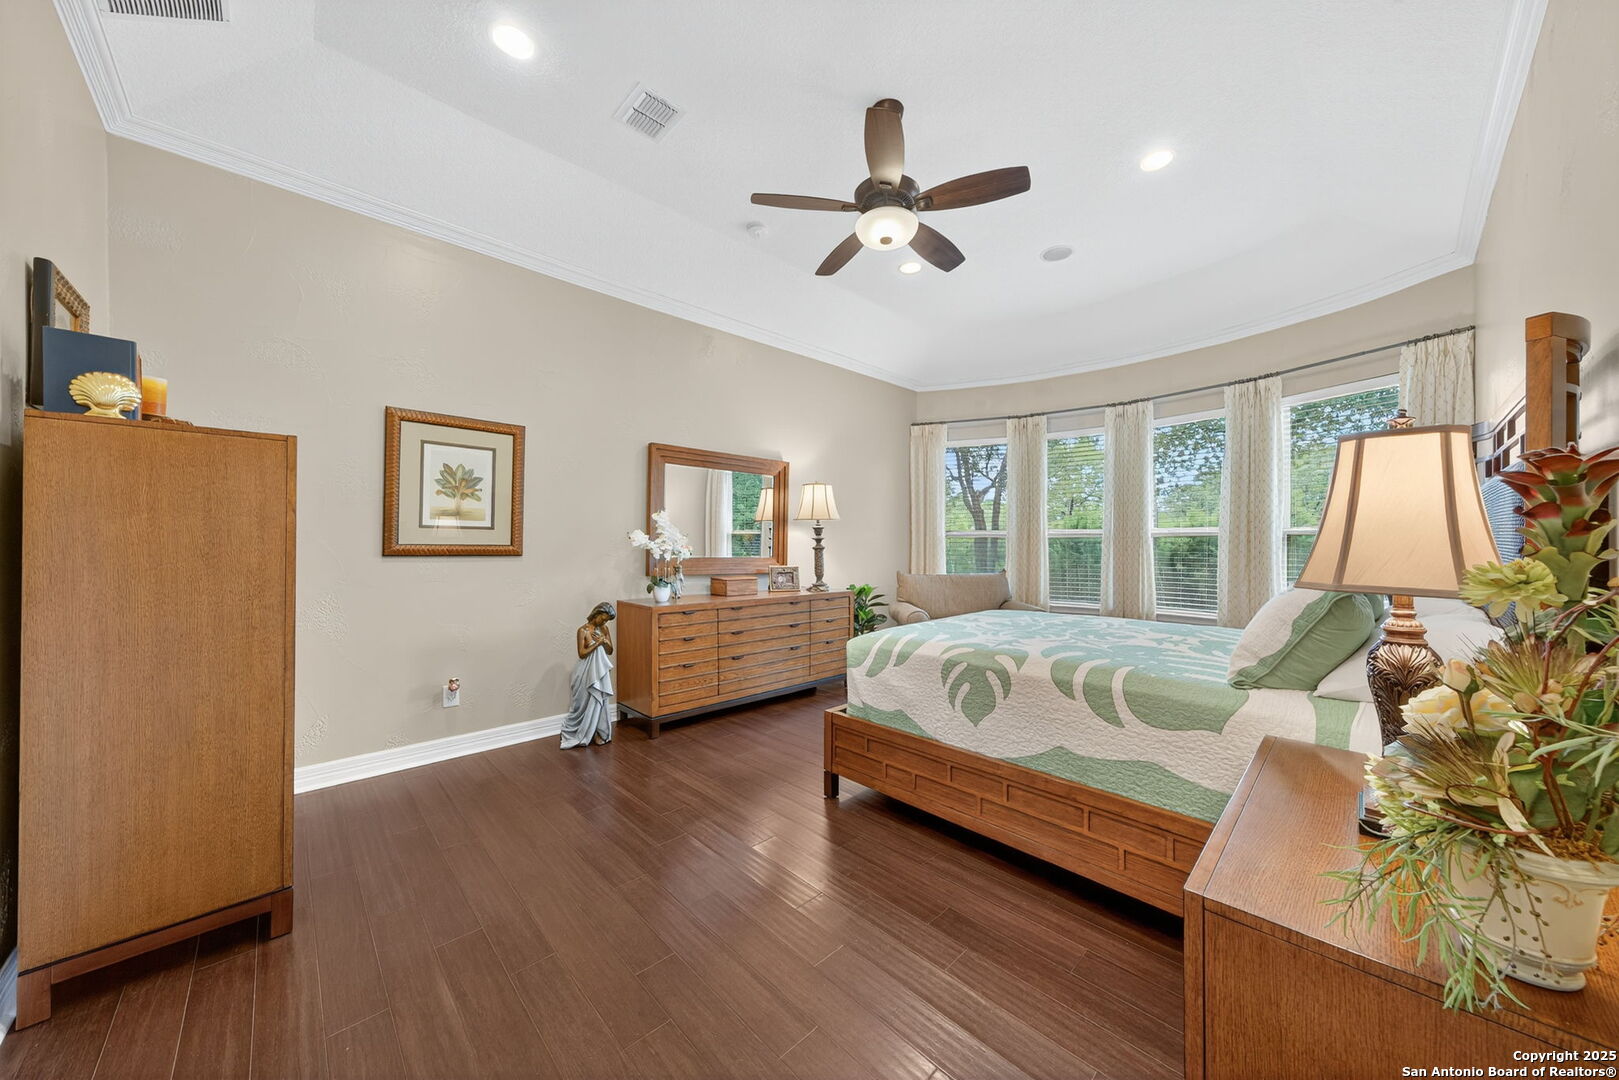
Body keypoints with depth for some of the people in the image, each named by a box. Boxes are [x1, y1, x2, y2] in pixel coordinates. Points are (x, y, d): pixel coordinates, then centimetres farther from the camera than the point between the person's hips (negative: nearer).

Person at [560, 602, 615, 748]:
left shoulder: (604, 629, 3)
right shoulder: (583, 630, -13)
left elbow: (610, 651, 6)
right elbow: (582, 654, -17)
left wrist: (604, 641, -13)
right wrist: (597, 643, -20)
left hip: (601, 671, 5)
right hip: (587, 672, -5)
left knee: (601, 702, 10)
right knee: (586, 703, 5)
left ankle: (598, 733, 23)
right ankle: (580, 734, 22)